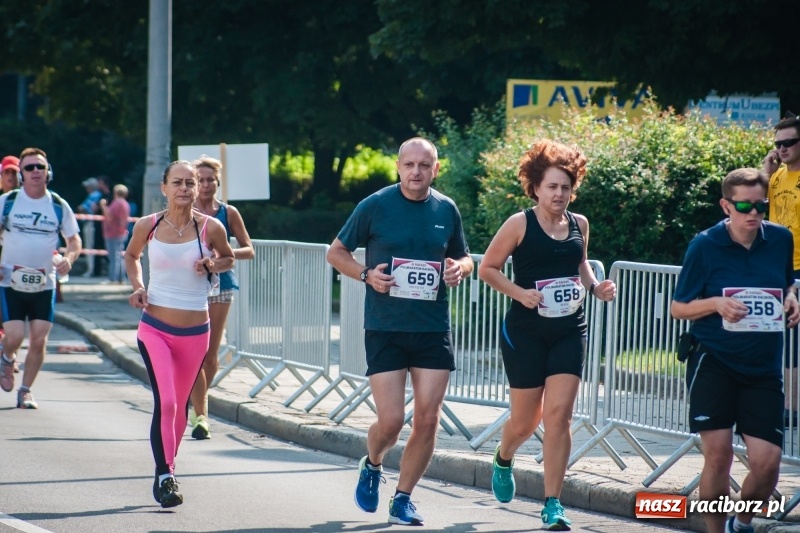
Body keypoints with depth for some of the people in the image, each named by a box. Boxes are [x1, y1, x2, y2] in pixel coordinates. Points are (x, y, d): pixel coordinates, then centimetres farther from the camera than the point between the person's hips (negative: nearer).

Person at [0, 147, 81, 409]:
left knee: (39, 340, -3)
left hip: (44, 286, 2)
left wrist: (69, 258, -12)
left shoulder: (59, 206, 3)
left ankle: (25, 390, 13)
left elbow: (74, 240, 10)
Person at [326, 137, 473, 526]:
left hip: (433, 329, 3)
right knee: (391, 421, -7)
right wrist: (366, 274, -13)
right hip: (385, 329, -3)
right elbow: (336, 252, 5)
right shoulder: (375, 206, -4)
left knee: (427, 420, -1)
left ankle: (403, 500, 14)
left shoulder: (446, 210, 5)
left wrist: (459, 269, -5)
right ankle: (372, 466, 27)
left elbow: (465, 258, 19)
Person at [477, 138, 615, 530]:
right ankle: (503, 460, 43)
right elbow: (487, 268, -4)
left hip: (569, 332, 3)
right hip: (526, 332, -3)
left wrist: (595, 287, 3)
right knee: (526, 420, 7)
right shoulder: (520, 224, -8)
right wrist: (520, 293, -17)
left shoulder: (579, 225, 5)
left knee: (558, 415, -8)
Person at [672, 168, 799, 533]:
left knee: (767, 462, -6)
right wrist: (717, 303, -18)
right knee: (718, 452, -10)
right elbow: (679, 308, 0)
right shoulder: (704, 246, -7)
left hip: (764, 368, 3)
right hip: (713, 363, -2)